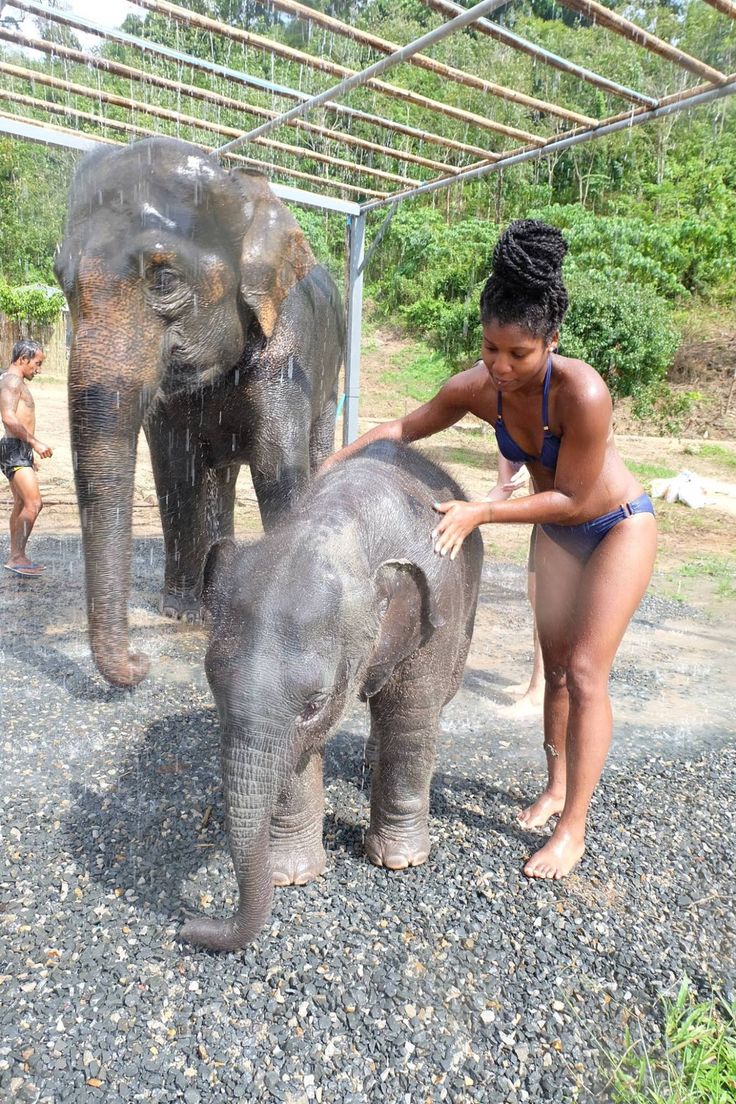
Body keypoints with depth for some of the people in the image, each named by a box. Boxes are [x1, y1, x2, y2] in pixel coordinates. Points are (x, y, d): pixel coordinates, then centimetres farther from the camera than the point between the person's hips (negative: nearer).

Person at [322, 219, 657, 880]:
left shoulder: (581, 392, -37)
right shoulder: (478, 388, -20)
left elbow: (572, 499, -29)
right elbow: (403, 429, -6)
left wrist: (480, 513, -33)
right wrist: (330, 467, -14)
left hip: (618, 527, -5)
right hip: (557, 529, 5)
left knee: (585, 671, -7)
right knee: (555, 663, 12)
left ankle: (573, 829, 6)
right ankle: (556, 787, 31)